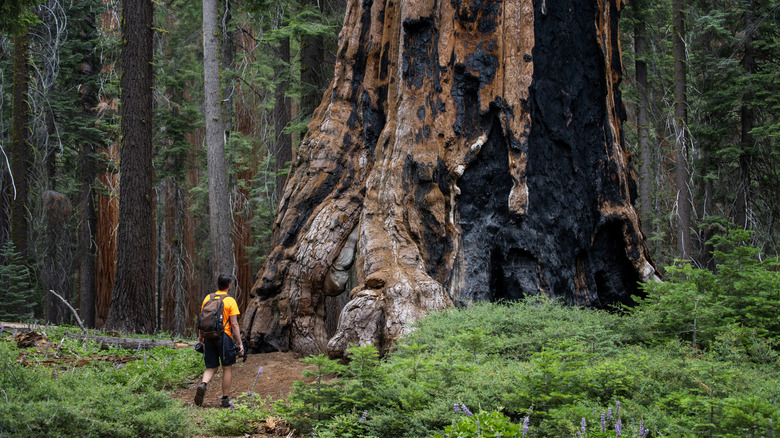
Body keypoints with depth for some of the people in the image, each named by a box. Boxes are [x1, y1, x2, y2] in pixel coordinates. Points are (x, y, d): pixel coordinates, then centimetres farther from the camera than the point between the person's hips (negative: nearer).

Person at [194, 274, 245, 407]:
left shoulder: (208, 298, 9)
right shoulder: (230, 301, -5)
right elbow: (234, 324, -7)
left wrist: (200, 337, 20)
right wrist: (240, 343, -4)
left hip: (209, 336, 4)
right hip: (224, 336, -4)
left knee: (211, 367, 11)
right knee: (227, 368, 7)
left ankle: (203, 385, -19)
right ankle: (225, 399, 9)